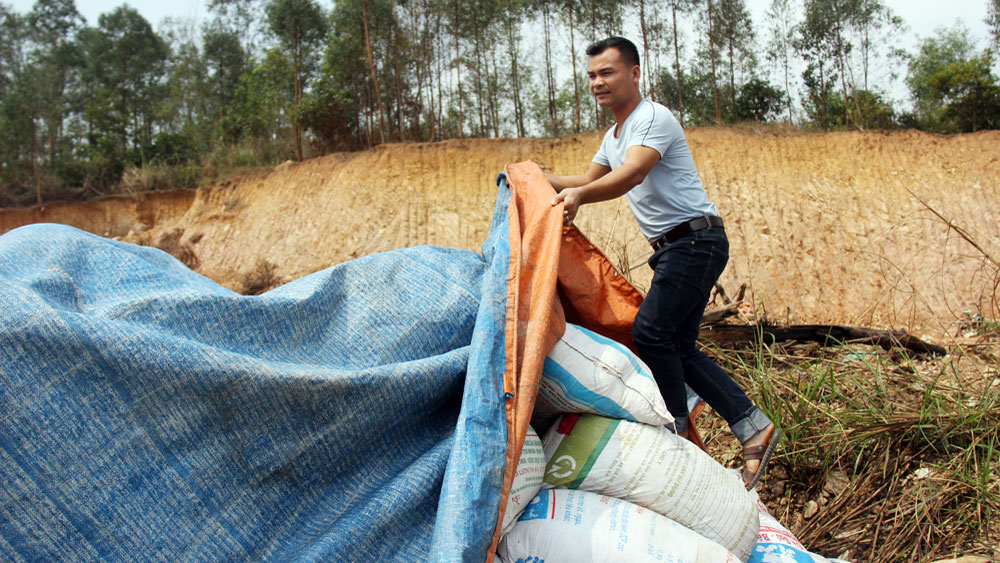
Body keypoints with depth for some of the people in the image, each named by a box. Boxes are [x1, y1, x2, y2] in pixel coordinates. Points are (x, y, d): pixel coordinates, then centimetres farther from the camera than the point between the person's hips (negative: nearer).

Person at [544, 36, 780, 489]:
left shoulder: (653, 119, -12)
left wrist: (579, 196, -47)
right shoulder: (614, 136, 18)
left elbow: (630, 175, -31)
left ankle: (677, 428, 1)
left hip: (696, 241, -10)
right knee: (677, 347, 6)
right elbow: (588, 180, 30)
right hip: (675, 248, 10)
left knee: (651, 332, -16)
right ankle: (752, 426, 11)